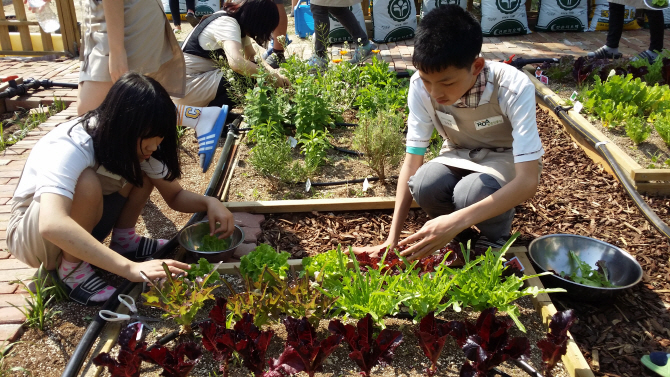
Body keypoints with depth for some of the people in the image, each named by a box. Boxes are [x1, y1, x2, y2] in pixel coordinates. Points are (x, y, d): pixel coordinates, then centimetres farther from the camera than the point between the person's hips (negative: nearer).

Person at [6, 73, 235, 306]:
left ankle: (123, 240, 3)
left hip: (85, 220, 6)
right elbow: (51, 225, -50)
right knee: (87, 184, -36)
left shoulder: (139, 143, -13)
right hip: (33, 233, -6)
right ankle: (72, 270, -16)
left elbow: (175, 196, -5)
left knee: (143, 171, -13)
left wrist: (209, 202, -28)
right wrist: (129, 267, -58)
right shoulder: (69, 147, -35)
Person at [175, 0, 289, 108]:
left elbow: (251, 56, 10)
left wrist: (273, 71, -9)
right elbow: (236, 63, -40)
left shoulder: (238, 20, 6)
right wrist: (272, 76, -30)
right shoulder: (227, 24, -23)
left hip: (203, 75, 10)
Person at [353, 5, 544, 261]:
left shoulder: (514, 88, -33)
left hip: (507, 158, -2)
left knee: (470, 194, -36)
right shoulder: (421, 85, -23)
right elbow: (412, 162, -18)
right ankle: (460, 235, 1)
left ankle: (495, 239, -1)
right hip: (460, 155, 3)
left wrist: (457, 221, -48)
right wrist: (392, 240, -24)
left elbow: (528, 180, -36)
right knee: (424, 186, -31)